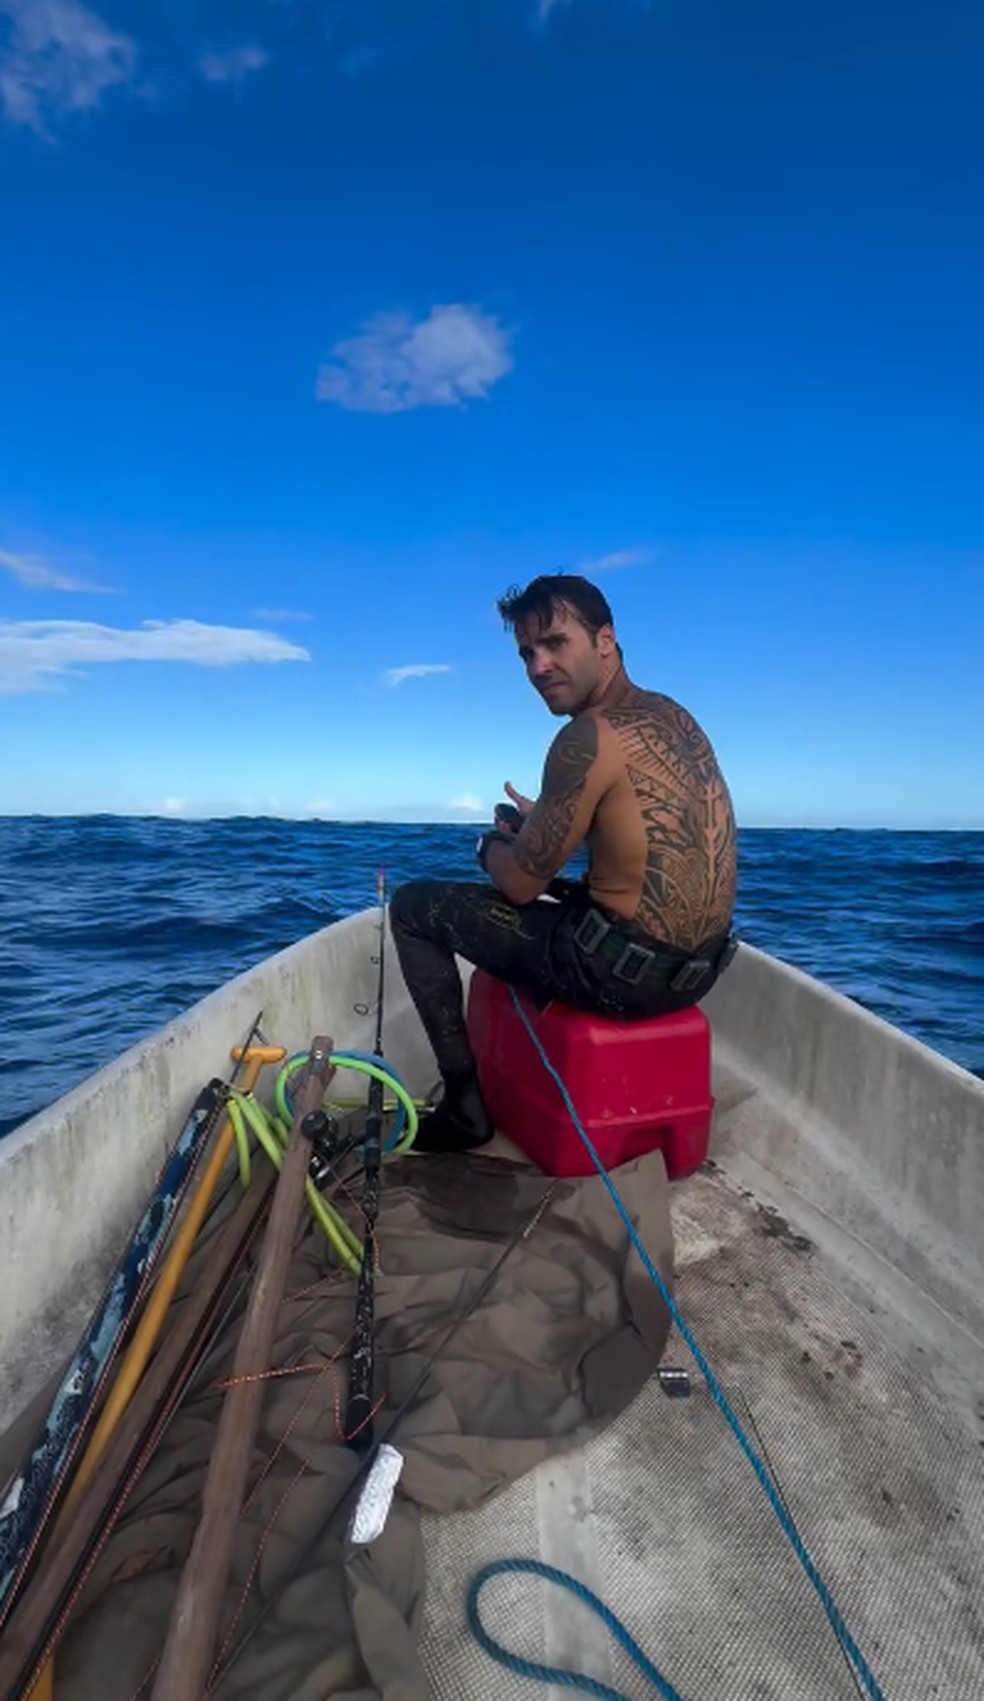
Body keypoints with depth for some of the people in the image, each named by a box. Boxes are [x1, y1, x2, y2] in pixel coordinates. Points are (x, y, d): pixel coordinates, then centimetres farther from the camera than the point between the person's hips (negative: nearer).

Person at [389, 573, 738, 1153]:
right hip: (699, 965, 9)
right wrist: (538, 823, 17)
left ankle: (466, 1102, 9)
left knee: (414, 905, 2)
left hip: (626, 968, -9)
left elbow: (521, 882, -13)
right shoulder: (671, 716, 8)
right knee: (559, 896, 36)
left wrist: (493, 845, 9)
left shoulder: (591, 736, -20)